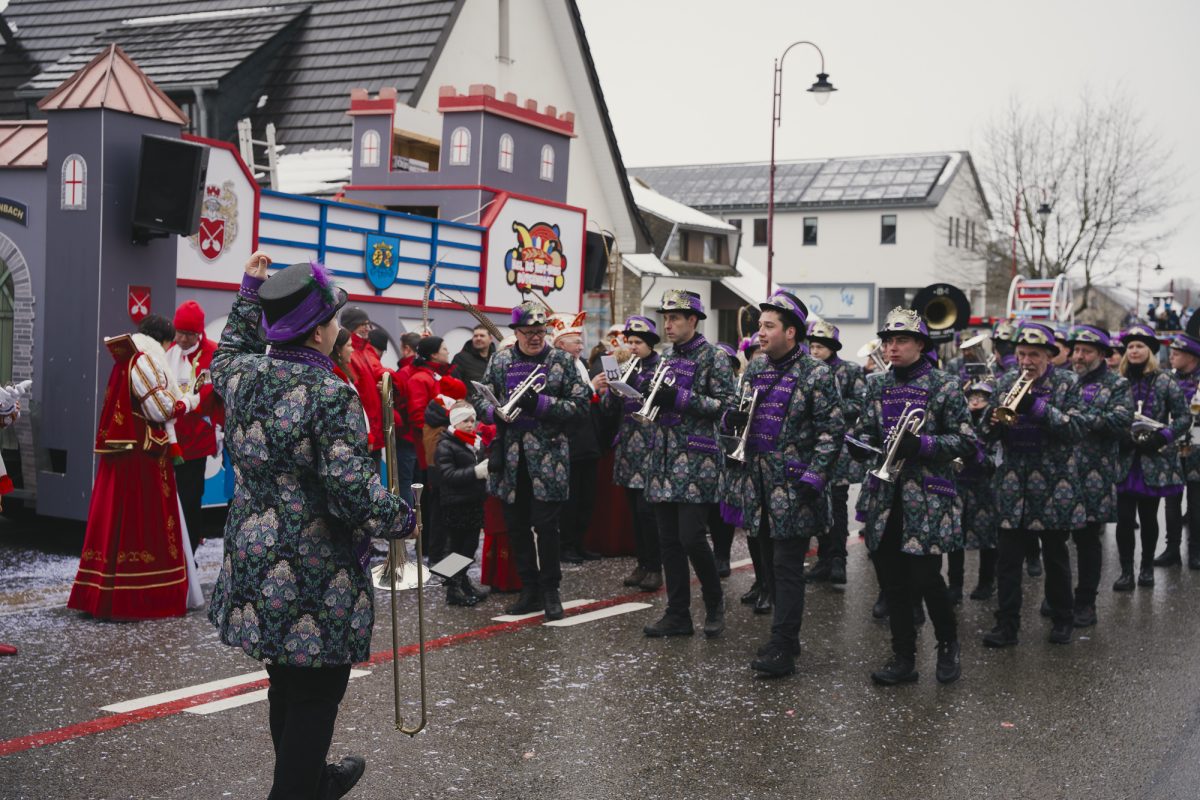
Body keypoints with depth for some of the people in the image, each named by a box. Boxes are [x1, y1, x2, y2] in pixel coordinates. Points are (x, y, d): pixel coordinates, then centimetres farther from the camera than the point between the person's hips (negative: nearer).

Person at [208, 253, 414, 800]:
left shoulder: (243, 376, 1)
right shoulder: (330, 394, -21)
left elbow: (229, 351, 28)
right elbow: (353, 486, -27)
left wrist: (250, 292, 32)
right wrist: (403, 519, -11)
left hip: (254, 567, 8)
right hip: (317, 580, -8)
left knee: (287, 685, 24)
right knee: (315, 696, 5)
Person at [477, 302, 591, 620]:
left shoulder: (562, 361, 0)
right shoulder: (500, 361, 8)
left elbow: (581, 406, -5)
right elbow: (481, 399, 11)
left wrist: (541, 403, -17)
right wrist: (496, 411, -12)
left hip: (548, 458, -3)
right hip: (510, 459, 3)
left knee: (546, 525, -3)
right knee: (516, 526, 9)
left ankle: (550, 590, 14)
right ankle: (530, 590, 22)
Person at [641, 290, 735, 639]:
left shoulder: (713, 357, -4)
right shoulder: (666, 358, 16)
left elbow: (723, 404, -11)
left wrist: (680, 397, -18)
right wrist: (650, 396, 2)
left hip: (696, 462, -7)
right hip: (664, 459, 7)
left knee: (691, 537, -11)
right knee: (668, 540, 6)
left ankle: (714, 601, 11)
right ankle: (678, 614, 12)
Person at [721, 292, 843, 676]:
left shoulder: (816, 374, -8)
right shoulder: (754, 369, 12)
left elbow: (832, 431, -11)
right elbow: (737, 416, 21)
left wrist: (813, 478, -18)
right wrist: (731, 418, -3)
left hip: (793, 486, -7)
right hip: (759, 484, 7)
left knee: (787, 566, -5)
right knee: (773, 561, 13)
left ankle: (781, 649, -2)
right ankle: (787, 635, 24)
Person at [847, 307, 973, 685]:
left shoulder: (943, 386, -3)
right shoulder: (877, 385, 11)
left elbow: (965, 441, -6)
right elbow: (866, 430, 16)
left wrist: (920, 445, -19)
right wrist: (860, 444, -7)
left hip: (927, 498, -5)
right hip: (886, 497, 5)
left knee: (925, 576, -7)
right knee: (892, 580, 6)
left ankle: (948, 644, 19)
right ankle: (903, 658, 16)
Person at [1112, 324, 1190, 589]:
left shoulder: (1165, 382, -1)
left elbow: (1184, 418, -2)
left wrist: (1162, 437, -16)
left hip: (1154, 461, -1)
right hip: (1125, 459, 1)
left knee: (1148, 516, 7)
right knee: (1124, 517, -3)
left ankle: (1147, 568, 21)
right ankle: (1126, 571, 4)